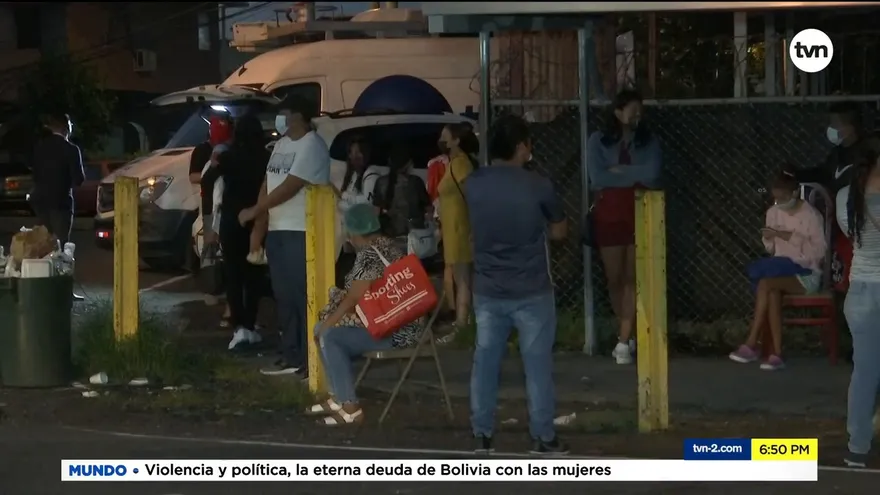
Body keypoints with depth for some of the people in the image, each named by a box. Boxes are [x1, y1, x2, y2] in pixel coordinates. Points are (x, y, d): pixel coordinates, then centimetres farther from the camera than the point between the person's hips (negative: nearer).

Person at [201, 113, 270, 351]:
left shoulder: (227, 157, -2)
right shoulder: (266, 158, 0)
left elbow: (207, 181, -14)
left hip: (231, 220, -1)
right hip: (257, 221, 1)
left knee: (233, 274, 3)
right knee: (253, 273, 13)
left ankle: (240, 327, -10)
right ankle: (250, 326, 15)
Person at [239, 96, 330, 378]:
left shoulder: (311, 146, -12)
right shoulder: (282, 145, 17)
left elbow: (289, 188, -17)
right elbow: (268, 184, 18)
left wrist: (254, 211, -9)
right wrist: (259, 226, 10)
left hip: (301, 232, -9)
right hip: (277, 231, 9)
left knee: (303, 295, -9)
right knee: (284, 296, 11)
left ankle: (310, 360, -9)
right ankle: (290, 356, 17)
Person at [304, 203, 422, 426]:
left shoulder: (369, 254, -18)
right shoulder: (387, 245, 13)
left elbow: (354, 298, -16)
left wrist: (326, 323, -3)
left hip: (393, 331, -11)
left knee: (329, 336, -17)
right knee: (327, 331, 16)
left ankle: (350, 408, -17)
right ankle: (338, 398, 19)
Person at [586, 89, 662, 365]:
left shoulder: (648, 141, 2)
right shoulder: (598, 141, 1)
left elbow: (652, 176, -12)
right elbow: (597, 178, -11)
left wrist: (618, 172, -9)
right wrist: (634, 176, -8)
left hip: (639, 214, 0)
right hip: (608, 215, 1)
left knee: (632, 278, -4)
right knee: (614, 279, 7)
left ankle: (625, 342, -6)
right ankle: (627, 335, 23)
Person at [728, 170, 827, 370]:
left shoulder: (811, 215, -10)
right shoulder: (773, 212, 7)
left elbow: (819, 251, -18)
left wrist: (788, 236, -23)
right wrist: (770, 240, -10)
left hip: (806, 274, -5)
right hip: (780, 269, 5)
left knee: (765, 283, -31)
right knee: (773, 291, -32)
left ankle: (751, 345, -26)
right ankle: (776, 354, -34)